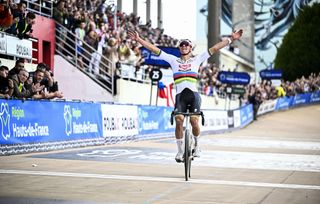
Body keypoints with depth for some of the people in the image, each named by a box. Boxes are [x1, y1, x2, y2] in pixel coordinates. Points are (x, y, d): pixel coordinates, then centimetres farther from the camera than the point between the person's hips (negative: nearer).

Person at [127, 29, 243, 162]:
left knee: (194, 121, -14)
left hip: (193, 94, -1)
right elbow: (154, 49, 14)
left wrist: (231, 39, 9)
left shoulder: (197, 59, 16)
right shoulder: (173, 60, 17)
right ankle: (180, 151, -2)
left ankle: (197, 144, 14)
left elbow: (214, 48, 13)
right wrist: (138, 39, 8)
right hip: (180, 95, 1)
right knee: (179, 121, -16)